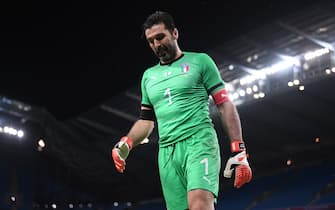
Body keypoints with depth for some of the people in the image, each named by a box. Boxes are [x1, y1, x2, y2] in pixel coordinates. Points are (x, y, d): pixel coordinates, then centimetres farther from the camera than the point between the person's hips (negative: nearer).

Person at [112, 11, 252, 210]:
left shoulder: (200, 61, 8)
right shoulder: (149, 75, 22)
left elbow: (225, 105, 4)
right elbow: (146, 121, 24)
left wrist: (239, 152, -5)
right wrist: (125, 144, 3)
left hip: (199, 142, -5)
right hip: (167, 152, 5)